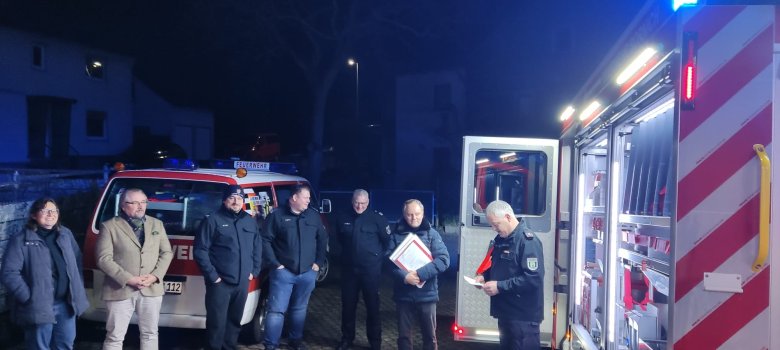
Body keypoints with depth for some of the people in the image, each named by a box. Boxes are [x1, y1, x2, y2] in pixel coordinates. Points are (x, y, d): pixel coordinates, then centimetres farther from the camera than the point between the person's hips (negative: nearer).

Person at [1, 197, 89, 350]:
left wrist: (78, 292, 6)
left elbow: (77, 262, 14)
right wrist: (28, 297, -18)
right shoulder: (20, 240, -9)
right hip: (39, 306, -5)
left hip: (66, 303, 5)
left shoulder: (66, 234, 9)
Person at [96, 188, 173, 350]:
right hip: (121, 290, -3)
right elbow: (104, 259, -9)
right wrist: (128, 279, -16)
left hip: (151, 289, 4)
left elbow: (166, 253, 9)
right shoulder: (109, 226, -2)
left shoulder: (157, 224, 10)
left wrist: (155, 276, -7)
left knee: (150, 334, 12)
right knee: (115, 337, 3)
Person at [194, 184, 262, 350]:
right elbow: (200, 251, -9)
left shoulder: (250, 221, 12)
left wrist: (254, 271, 9)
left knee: (235, 320, 16)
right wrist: (212, 275, -12)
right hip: (220, 282, -5)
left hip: (242, 282, 5)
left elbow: (257, 249, 18)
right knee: (217, 322, -2)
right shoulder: (212, 220, -6)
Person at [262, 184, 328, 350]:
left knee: (299, 309, 16)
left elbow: (322, 240, 13)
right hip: (283, 272, -4)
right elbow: (265, 240, -7)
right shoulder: (277, 215, -6)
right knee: (276, 310, -3)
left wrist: (318, 262, 6)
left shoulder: (314, 216, 7)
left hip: (307, 273, 4)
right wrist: (274, 263, -11)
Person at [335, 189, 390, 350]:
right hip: (349, 268, 4)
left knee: (372, 306, 5)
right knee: (348, 305, 11)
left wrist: (379, 257, -1)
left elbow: (387, 240, -2)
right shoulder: (344, 219, 4)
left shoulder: (377, 218, -8)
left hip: (371, 269, -3)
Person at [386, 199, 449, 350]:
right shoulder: (397, 234, 1)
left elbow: (443, 259, -10)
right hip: (403, 294, 1)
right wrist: (404, 276, -23)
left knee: (430, 335, 10)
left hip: (426, 293, 0)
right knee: (404, 334, 12)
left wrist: (420, 273, -21)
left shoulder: (432, 234, 0)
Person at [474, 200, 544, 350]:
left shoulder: (528, 240, -17)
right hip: (505, 312, 9)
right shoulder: (500, 239, 11)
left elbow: (533, 278, -25)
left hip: (524, 316, -9)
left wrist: (500, 286, -24)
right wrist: (484, 276, 4)